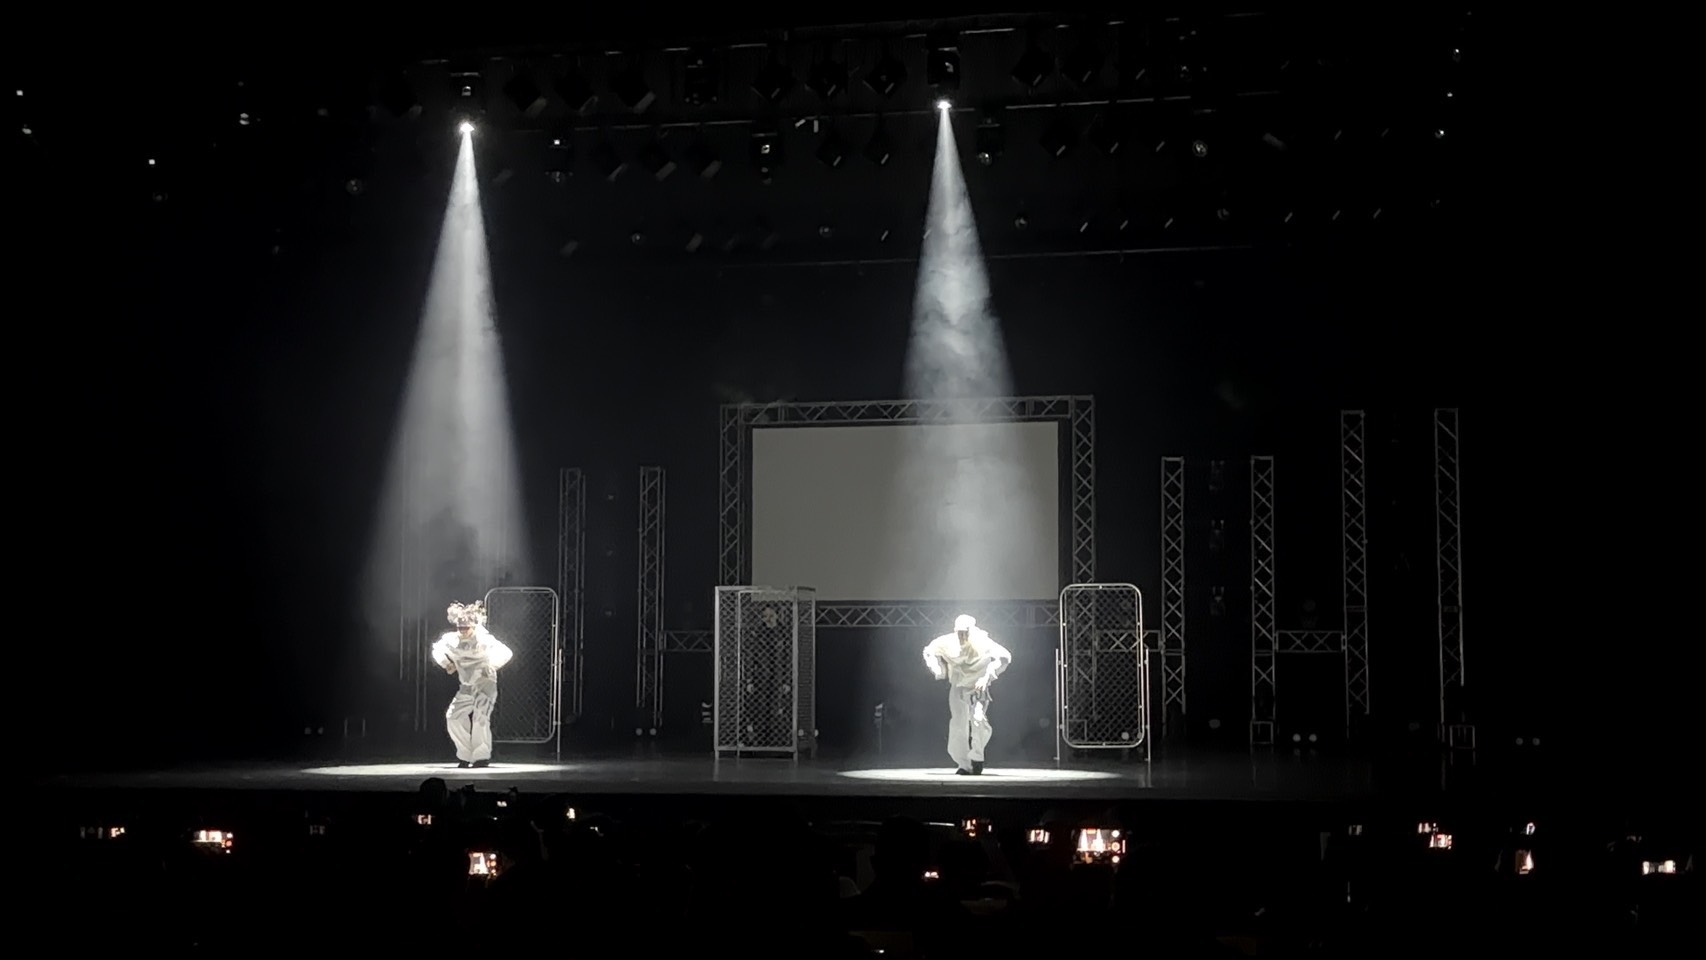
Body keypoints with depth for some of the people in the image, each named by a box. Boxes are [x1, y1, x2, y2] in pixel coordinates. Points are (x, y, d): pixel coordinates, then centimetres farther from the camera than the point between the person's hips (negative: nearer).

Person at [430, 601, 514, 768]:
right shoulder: (451, 640, 0)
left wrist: (491, 666, -34)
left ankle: (482, 757, -12)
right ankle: (465, 755, 12)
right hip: (466, 687, 7)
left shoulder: (483, 640, -17)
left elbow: (505, 653, -23)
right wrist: (446, 663, 5)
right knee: (454, 717, 1)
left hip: (485, 684, -7)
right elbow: (437, 648, 20)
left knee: (480, 717, -21)